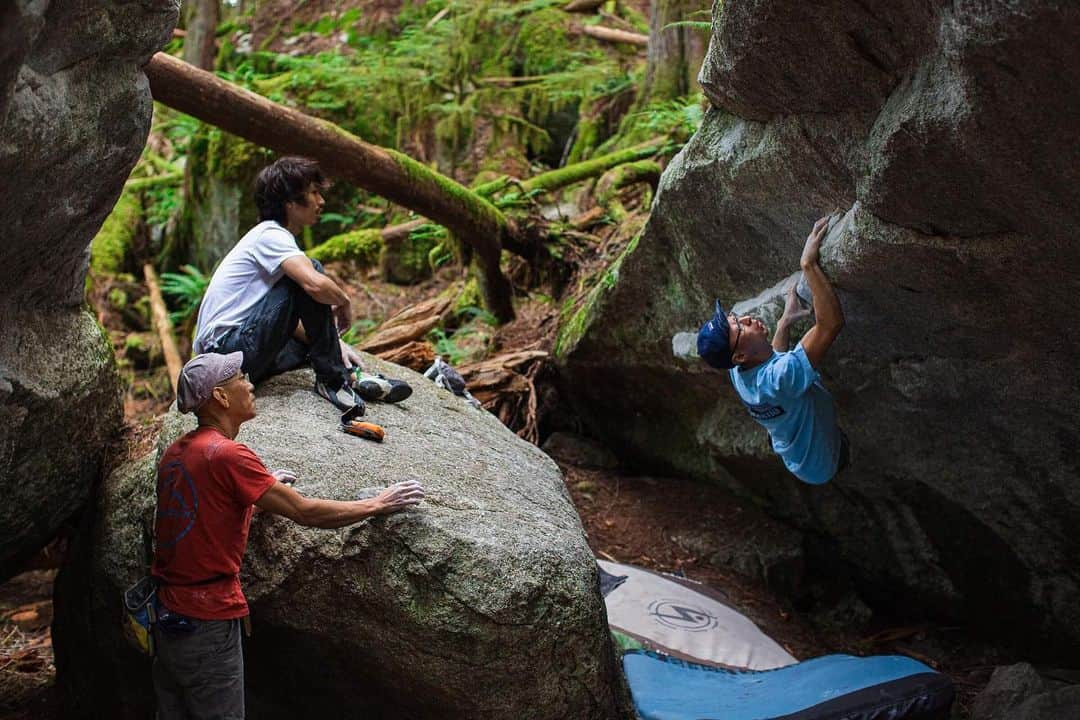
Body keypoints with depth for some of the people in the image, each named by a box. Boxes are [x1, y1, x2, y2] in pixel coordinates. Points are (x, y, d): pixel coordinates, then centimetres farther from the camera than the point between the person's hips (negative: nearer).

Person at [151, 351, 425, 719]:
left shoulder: (175, 453, 8)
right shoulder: (227, 455, -18)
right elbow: (306, 512, -16)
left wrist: (263, 488, 16)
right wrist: (378, 504, -5)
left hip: (167, 609, 9)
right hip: (208, 619, -9)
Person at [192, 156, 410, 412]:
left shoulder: (272, 237, 19)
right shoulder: (270, 235, -10)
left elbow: (287, 321, 17)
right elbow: (315, 284, -29)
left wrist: (333, 344, 4)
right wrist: (344, 302, -8)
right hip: (227, 348, -10)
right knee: (310, 274, -17)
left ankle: (350, 376, -5)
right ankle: (333, 378, -13)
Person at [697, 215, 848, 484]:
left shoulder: (737, 371, -17)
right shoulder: (780, 377, -44)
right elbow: (832, 322, -53)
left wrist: (785, 322, -2)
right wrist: (809, 265, -50)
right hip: (822, 465, -8)